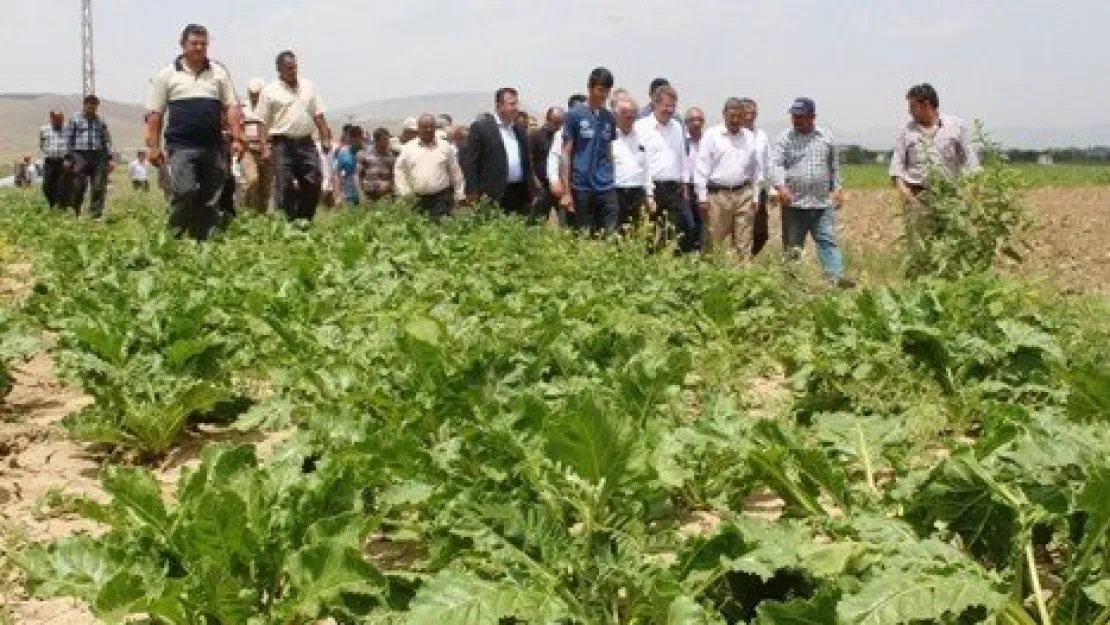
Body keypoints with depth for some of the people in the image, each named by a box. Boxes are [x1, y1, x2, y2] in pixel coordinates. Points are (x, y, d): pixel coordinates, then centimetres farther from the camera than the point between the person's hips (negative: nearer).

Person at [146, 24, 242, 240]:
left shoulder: (219, 72, 13)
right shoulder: (168, 74, 7)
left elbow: (231, 107, 10)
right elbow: (154, 113, 6)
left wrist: (237, 139, 0)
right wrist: (153, 146, -2)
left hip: (214, 147, 3)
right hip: (181, 147, -3)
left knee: (211, 199, 4)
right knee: (183, 193, -17)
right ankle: (176, 237, -7)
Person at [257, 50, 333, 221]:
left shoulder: (308, 87, 14)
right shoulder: (270, 91, 1)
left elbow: (318, 116, 14)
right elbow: (263, 123, -2)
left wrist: (325, 139, 4)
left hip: (306, 143, 4)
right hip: (283, 144, -4)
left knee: (314, 183, -1)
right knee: (285, 187, -4)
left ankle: (304, 219, 12)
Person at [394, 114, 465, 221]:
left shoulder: (445, 147, 7)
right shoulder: (408, 148, 8)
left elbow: (455, 172, 10)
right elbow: (399, 170, 11)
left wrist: (459, 195, 6)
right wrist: (404, 192, 1)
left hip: (442, 198, -1)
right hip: (418, 199, 2)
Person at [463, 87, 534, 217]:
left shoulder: (520, 130, 17)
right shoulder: (481, 127, -3)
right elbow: (469, 162, -6)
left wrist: (531, 192, 14)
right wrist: (473, 194, -12)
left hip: (520, 194, 6)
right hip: (494, 195, -6)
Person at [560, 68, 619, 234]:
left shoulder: (610, 118, 11)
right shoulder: (574, 115, -1)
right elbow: (566, 154, -2)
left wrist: (611, 179, 8)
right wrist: (566, 191, -8)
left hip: (606, 188, 3)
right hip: (581, 188, -3)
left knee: (611, 235, -5)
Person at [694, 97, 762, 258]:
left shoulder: (749, 137, 11)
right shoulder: (712, 135, 0)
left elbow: (755, 169, 16)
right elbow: (701, 168, -2)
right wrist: (702, 198, -8)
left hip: (743, 195, 3)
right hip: (717, 196, -3)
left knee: (744, 244, 5)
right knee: (713, 244, -1)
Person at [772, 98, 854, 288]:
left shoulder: (826, 137, 10)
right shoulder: (785, 138, 2)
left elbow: (834, 167, 20)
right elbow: (775, 164, -10)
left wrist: (837, 188, 15)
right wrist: (781, 186, -26)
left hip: (823, 203, 2)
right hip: (794, 203, -1)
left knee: (828, 241, -6)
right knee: (792, 245, 5)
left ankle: (836, 275, -12)